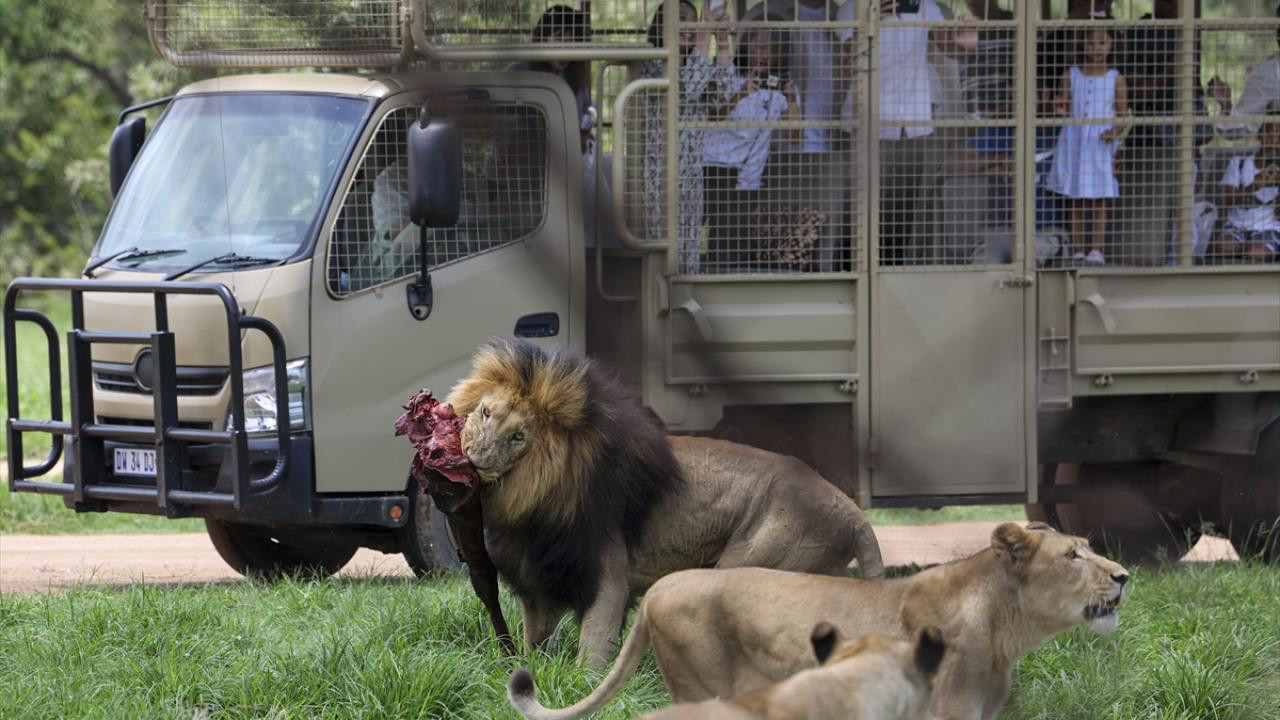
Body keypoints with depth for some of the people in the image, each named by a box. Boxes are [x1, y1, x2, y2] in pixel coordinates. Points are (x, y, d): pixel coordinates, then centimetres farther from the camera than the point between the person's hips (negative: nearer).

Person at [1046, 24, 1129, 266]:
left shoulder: (1115, 79, 3)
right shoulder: (1071, 75, 7)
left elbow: (1123, 115, 3)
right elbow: (1063, 106, 5)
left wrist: (1115, 132, -16)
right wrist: (1059, 110, -19)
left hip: (1101, 144, -2)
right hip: (1074, 141, 2)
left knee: (1099, 200, -3)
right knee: (1076, 201, 4)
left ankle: (1097, 249, -2)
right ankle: (1078, 250, 7)